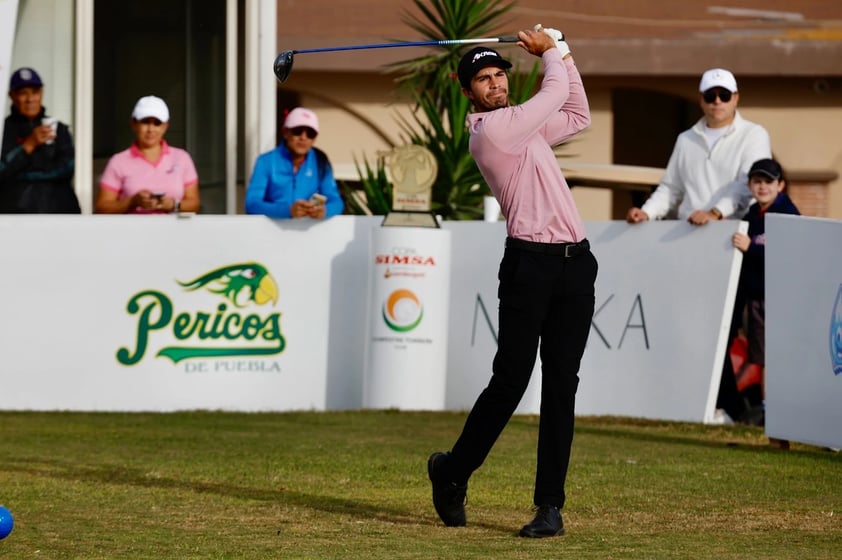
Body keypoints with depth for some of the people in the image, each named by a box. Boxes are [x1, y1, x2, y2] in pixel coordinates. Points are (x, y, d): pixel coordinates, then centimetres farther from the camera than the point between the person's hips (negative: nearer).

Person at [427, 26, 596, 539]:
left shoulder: (524, 127, 21)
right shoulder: (493, 129, -7)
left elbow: (577, 117, 32)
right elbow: (557, 91, -1)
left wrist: (561, 51, 26)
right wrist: (549, 53, 18)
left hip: (575, 265, 8)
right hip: (530, 263, -8)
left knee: (561, 387, 1)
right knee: (510, 381, -7)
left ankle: (551, 505, 0)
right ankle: (452, 472, 15)